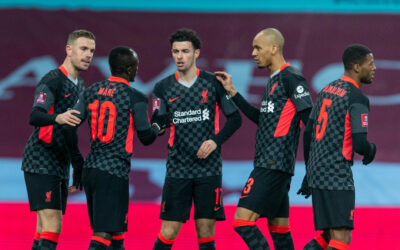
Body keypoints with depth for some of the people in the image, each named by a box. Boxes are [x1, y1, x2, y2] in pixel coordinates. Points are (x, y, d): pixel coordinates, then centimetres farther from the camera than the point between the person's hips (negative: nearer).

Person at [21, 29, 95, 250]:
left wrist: (78, 163, 24)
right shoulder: (52, 80, -11)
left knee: (44, 231, 6)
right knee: (52, 226, -19)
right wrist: (58, 118, -46)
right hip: (41, 163, -9)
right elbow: (35, 116, -26)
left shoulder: (79, 85, 16)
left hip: (61, 165, 9)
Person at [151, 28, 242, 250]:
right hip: (177, 171, 0)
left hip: (209, 168, 0)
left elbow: (235, 118, 7)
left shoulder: (213, 83, 2)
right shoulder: (163, 88, 5)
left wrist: (216, 141, -8)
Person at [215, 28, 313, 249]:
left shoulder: (291, 78, -10)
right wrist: (233, 93, 27)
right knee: (279, 230, 10)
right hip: (267, 163, 10)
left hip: (274, 165, -10)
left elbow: (310, 120, -15)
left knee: (242, 221, -15)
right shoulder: (274, 80, 19)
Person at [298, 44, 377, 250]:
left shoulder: (327, 90, 14)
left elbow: (308, 132, 18)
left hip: (316, 172, 9)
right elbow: (359, 144, -18)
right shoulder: (357, 99, -12)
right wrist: (371, 150, 6)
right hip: (338, 177, -9)